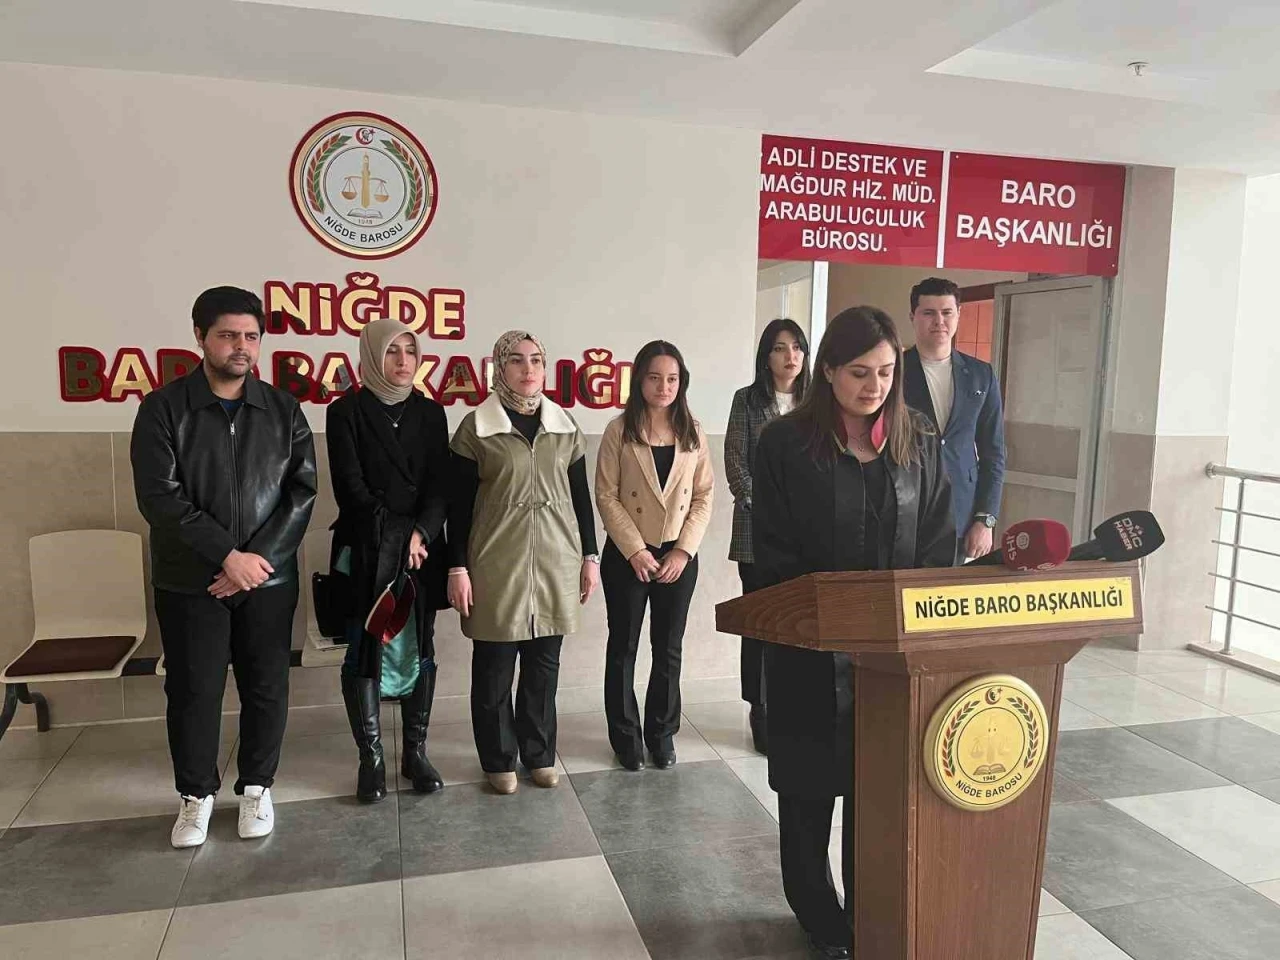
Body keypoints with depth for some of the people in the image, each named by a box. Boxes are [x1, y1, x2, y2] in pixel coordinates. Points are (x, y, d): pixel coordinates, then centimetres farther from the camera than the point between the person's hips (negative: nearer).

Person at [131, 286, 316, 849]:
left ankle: (257, 787, 28)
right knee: (193, 689, 8)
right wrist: (229, 556, -18)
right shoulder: (163, 409, -4)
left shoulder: (283, 410, 2)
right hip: (189, 581, -1)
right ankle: (196, 793, 28)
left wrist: (260, 559, -14)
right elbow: (159, 495, -12)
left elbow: (302, 490, -3)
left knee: (266, 686, 9)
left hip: (269, 577, 2)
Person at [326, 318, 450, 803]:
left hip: (422, 549, 3)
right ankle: (371, 758, 11)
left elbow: (440, 485, 2)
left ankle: (416, 751, 16)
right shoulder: (347, 411, 0)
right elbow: (350, 486, -6)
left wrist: (421, 533, -14)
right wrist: (396, 536, -11)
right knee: (364, 650, 0)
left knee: (419, 650, 6)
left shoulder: (430, 413, 9)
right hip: (365, 551, -3)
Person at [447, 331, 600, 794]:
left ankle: (540, 753, 27)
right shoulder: (476, 427, -3)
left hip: (555, 564, 3)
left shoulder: (565, 426, 6)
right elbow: (459, 504, -3)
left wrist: (590, 555, 9)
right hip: (496, 566, -3)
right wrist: (457, 568, -7)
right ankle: (499, 759, 22)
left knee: (544, 663, 11)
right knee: (494, 667, 6)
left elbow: (580, 496, 11)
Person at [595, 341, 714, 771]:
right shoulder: (619, 430, -5)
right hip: (627, 556, -2)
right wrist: (636, 551, -13)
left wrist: (684, 551, -8)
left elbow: (703, 498, 2)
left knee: (668, 648, 11)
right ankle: (626, 735, 22)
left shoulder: (693, 433, 3)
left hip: (678, 555, 2)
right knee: (623, 647, 8)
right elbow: (607, 497, -7)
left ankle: (662, 732, 26)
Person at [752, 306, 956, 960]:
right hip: (812, 647, -2)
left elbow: (938, 545, 6)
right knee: (810, 784, 11)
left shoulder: (918, 444, 3)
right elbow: (771, 551, -8)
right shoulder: (786, 444, -8)